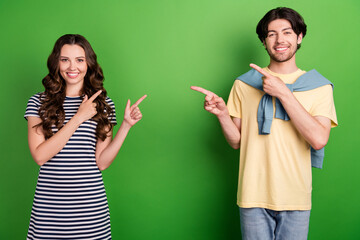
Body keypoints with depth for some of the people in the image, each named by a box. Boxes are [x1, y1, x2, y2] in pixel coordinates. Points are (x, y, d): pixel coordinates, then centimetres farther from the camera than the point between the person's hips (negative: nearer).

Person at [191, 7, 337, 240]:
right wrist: (222, 113, -13)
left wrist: (283, 93, -16)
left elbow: (319, 139, -14)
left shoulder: (319, 86, 1)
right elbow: (237, 141, 7)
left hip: (296, 199, 0)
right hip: (254, 195, 0)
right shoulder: (244, 84, 5)